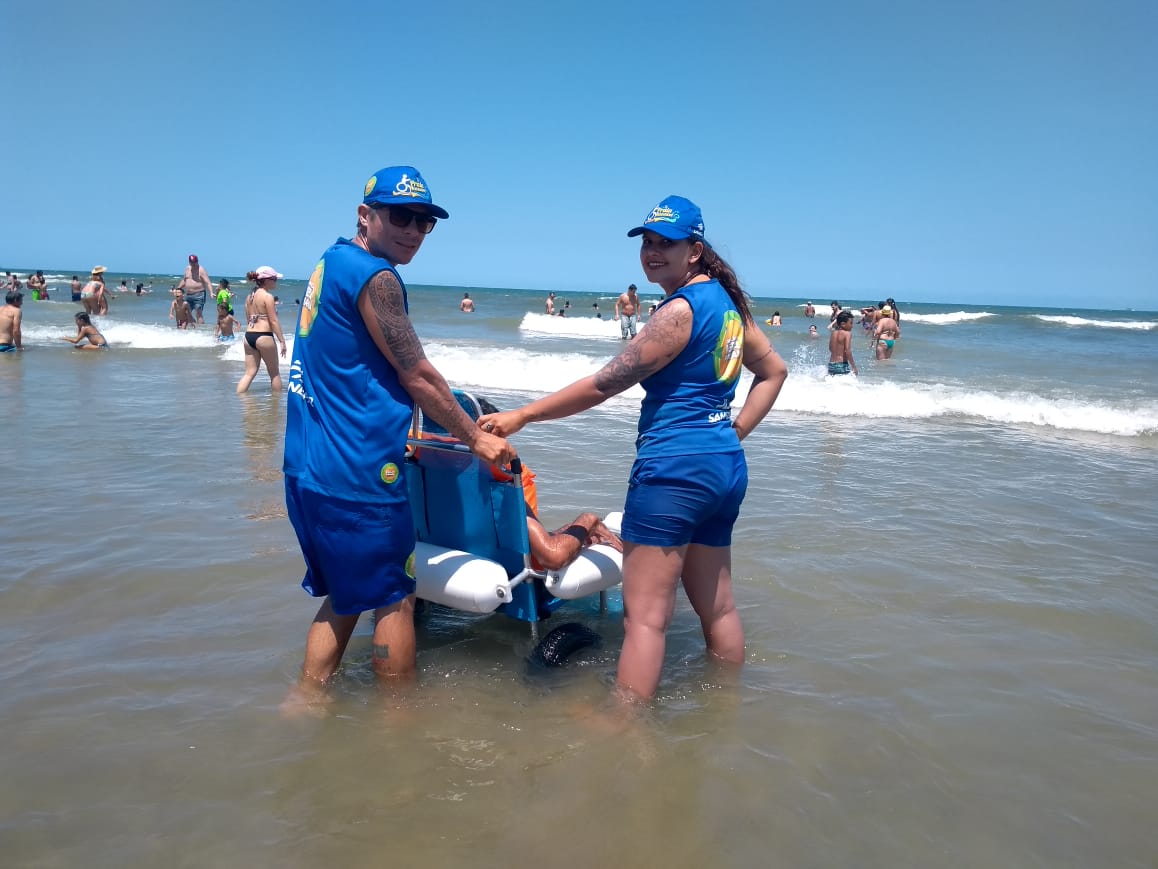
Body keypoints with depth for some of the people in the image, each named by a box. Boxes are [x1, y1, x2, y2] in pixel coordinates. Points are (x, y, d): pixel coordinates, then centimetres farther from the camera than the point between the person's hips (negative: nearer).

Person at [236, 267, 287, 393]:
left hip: (249, 335, 7)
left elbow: (248, 319, 18)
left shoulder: (250, 296, 14)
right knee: (275, 373, 7)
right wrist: (282, 341, -11)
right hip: (263, 336, -7)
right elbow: (274, 321, -13)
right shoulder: (268, 296, -10)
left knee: (249, 372, 7)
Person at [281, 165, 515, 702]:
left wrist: (392, 435, 30)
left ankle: (305, 698, 28)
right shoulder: (374, 276, -14)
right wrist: (476, 439, -2)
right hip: (357, 471, -9)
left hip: (309, 466, 10)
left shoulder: (331, 262, 16)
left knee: (348, 592, 22)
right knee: (394, 596, 6)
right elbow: (418, 377, -13)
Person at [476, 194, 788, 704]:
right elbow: (773, 370, 23)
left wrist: (523, 416, -9)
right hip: (726, 468, 10)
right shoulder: (726, 300, 14)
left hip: (674, 467, -9)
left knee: (645, 615, -5)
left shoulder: (680, 310, -13)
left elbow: (605, 384, -15)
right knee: (717, 605, 19)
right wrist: (735, 432, 14)